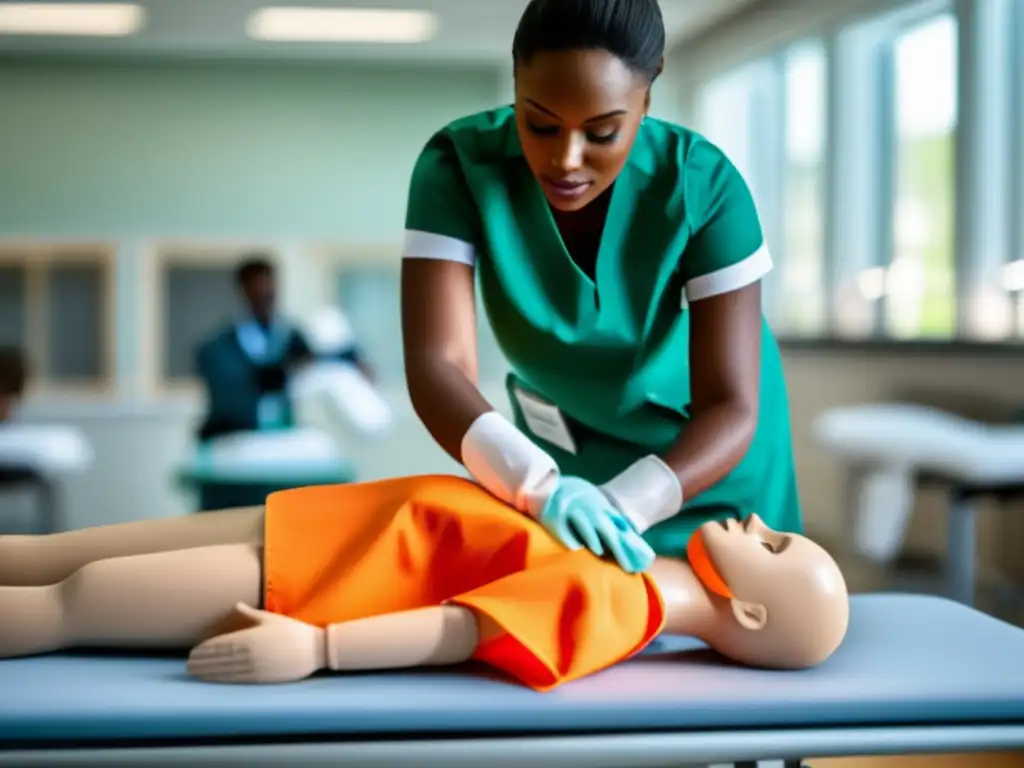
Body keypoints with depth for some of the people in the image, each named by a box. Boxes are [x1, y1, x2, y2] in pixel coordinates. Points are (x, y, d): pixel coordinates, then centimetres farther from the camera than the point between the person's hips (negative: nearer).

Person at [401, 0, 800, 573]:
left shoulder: (704, 184, -29)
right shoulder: (459, 166, -28)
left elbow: (731, 408, -31)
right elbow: (437, 365, -36)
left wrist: (620, 504, -48)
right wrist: (540, 486, -54)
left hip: (705, 447, 0)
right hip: (565, 442, 1)